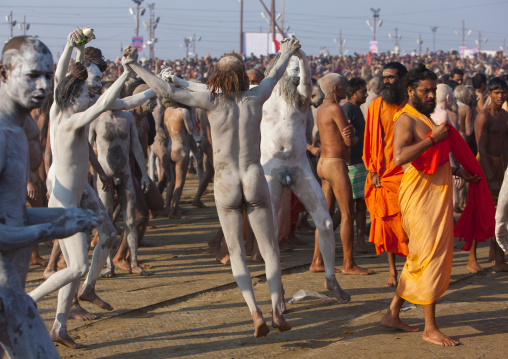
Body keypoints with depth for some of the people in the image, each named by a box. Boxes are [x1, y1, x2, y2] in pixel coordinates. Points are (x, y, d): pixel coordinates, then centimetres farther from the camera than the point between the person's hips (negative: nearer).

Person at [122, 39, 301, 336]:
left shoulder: (212, 102, -9)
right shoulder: (254, 98, -2)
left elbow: (168, 91, -12)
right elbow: (274, 76, 19)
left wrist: (134, 65, -5)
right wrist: (286, 55, 40)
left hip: (226, 186, -1)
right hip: (255, 180, 1)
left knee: (237, 254, 10)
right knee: (270, 250, 12)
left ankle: (255, 312, -4)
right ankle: (278, 311, 5)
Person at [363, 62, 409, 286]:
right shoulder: (377, 106, 5)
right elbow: (371, 140, 6)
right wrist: (373, 171, -1)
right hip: (384, 175, 1)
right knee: (386, 221, 1)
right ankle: (392, 270, 13)